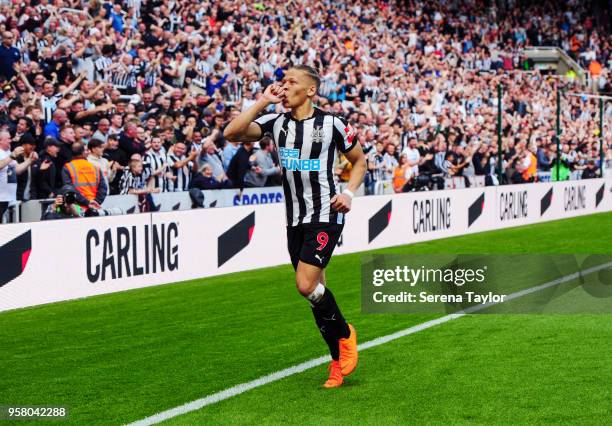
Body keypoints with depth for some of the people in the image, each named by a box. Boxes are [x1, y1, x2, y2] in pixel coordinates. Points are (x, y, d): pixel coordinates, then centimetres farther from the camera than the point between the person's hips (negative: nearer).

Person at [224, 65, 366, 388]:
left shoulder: (330, 124, -4)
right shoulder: (275, 123, 4)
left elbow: (359, 160, 9)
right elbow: (231, 133, -10)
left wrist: (349, 192, -6)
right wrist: (263, 102, -11)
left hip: (325, 216, -5)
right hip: (294, 219, 5)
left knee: (307, 285, -18)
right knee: (316, 290, 8)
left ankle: (345, 334, 9)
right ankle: (339, 361, 20)